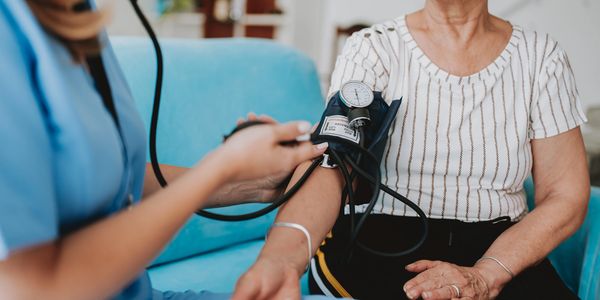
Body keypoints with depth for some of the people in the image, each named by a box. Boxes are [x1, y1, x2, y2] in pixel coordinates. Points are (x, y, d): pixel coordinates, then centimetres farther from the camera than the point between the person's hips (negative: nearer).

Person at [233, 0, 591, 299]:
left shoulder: (541, 57, 1)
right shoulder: (372, 48, -6)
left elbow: (568, 196, 0)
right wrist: (280, 256, -43)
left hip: (501, 250, 3)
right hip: (376, 248, -2)